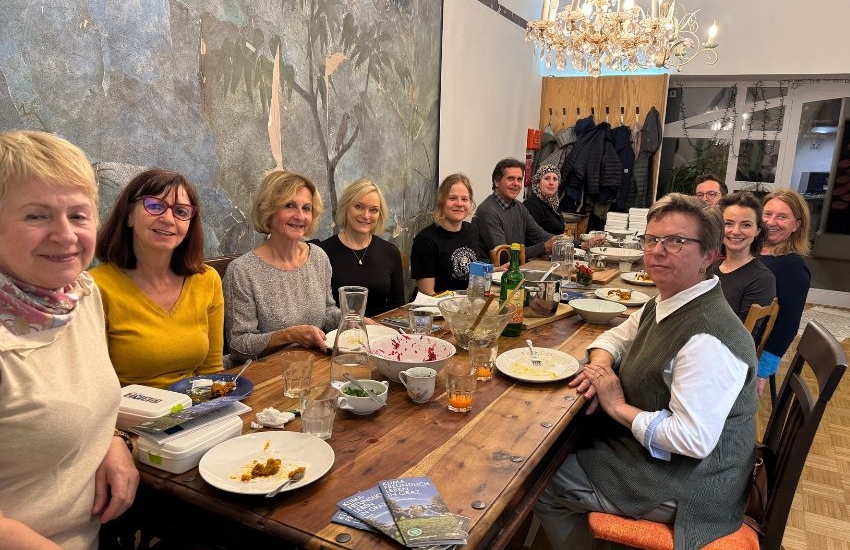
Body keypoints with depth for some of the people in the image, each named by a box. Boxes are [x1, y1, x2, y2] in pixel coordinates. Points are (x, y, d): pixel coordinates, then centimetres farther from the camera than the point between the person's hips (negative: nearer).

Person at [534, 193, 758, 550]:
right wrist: (600, 365, -9)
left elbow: (693, 440, -33)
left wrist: (619, 407, -20)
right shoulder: (665, 305, 0)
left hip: (684, 490, -8)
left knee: (539, 480, -2)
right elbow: (615, 337, 14)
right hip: (647, 449, 9)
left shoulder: (708, 338, -30)